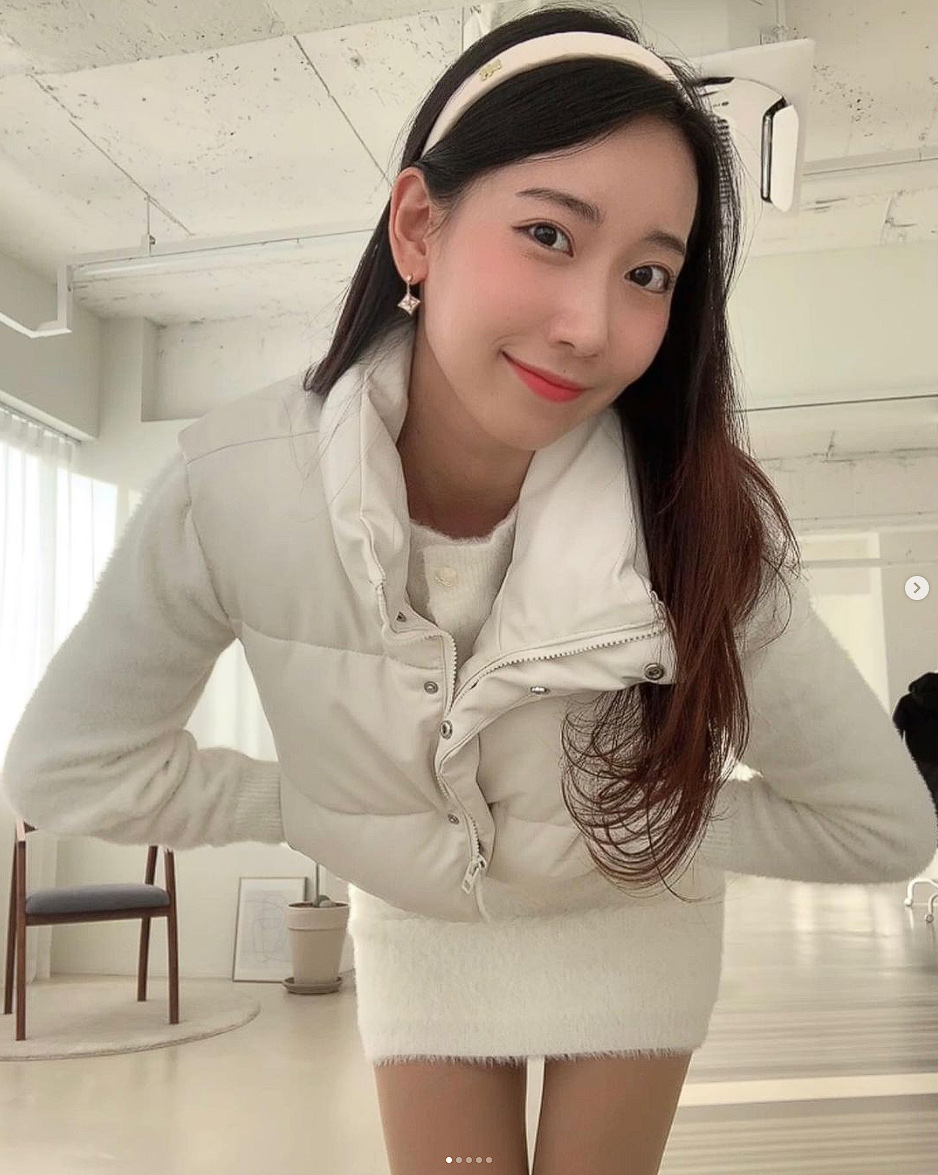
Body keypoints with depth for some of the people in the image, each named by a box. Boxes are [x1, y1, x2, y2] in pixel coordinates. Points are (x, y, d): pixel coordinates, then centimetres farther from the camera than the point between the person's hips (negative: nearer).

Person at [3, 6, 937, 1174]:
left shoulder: (704, 526, -33)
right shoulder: (233, 484, -30)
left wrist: (645, 831, -17)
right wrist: (315, 807, -13)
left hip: (626, 931, 0)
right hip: (417, 932, 1)